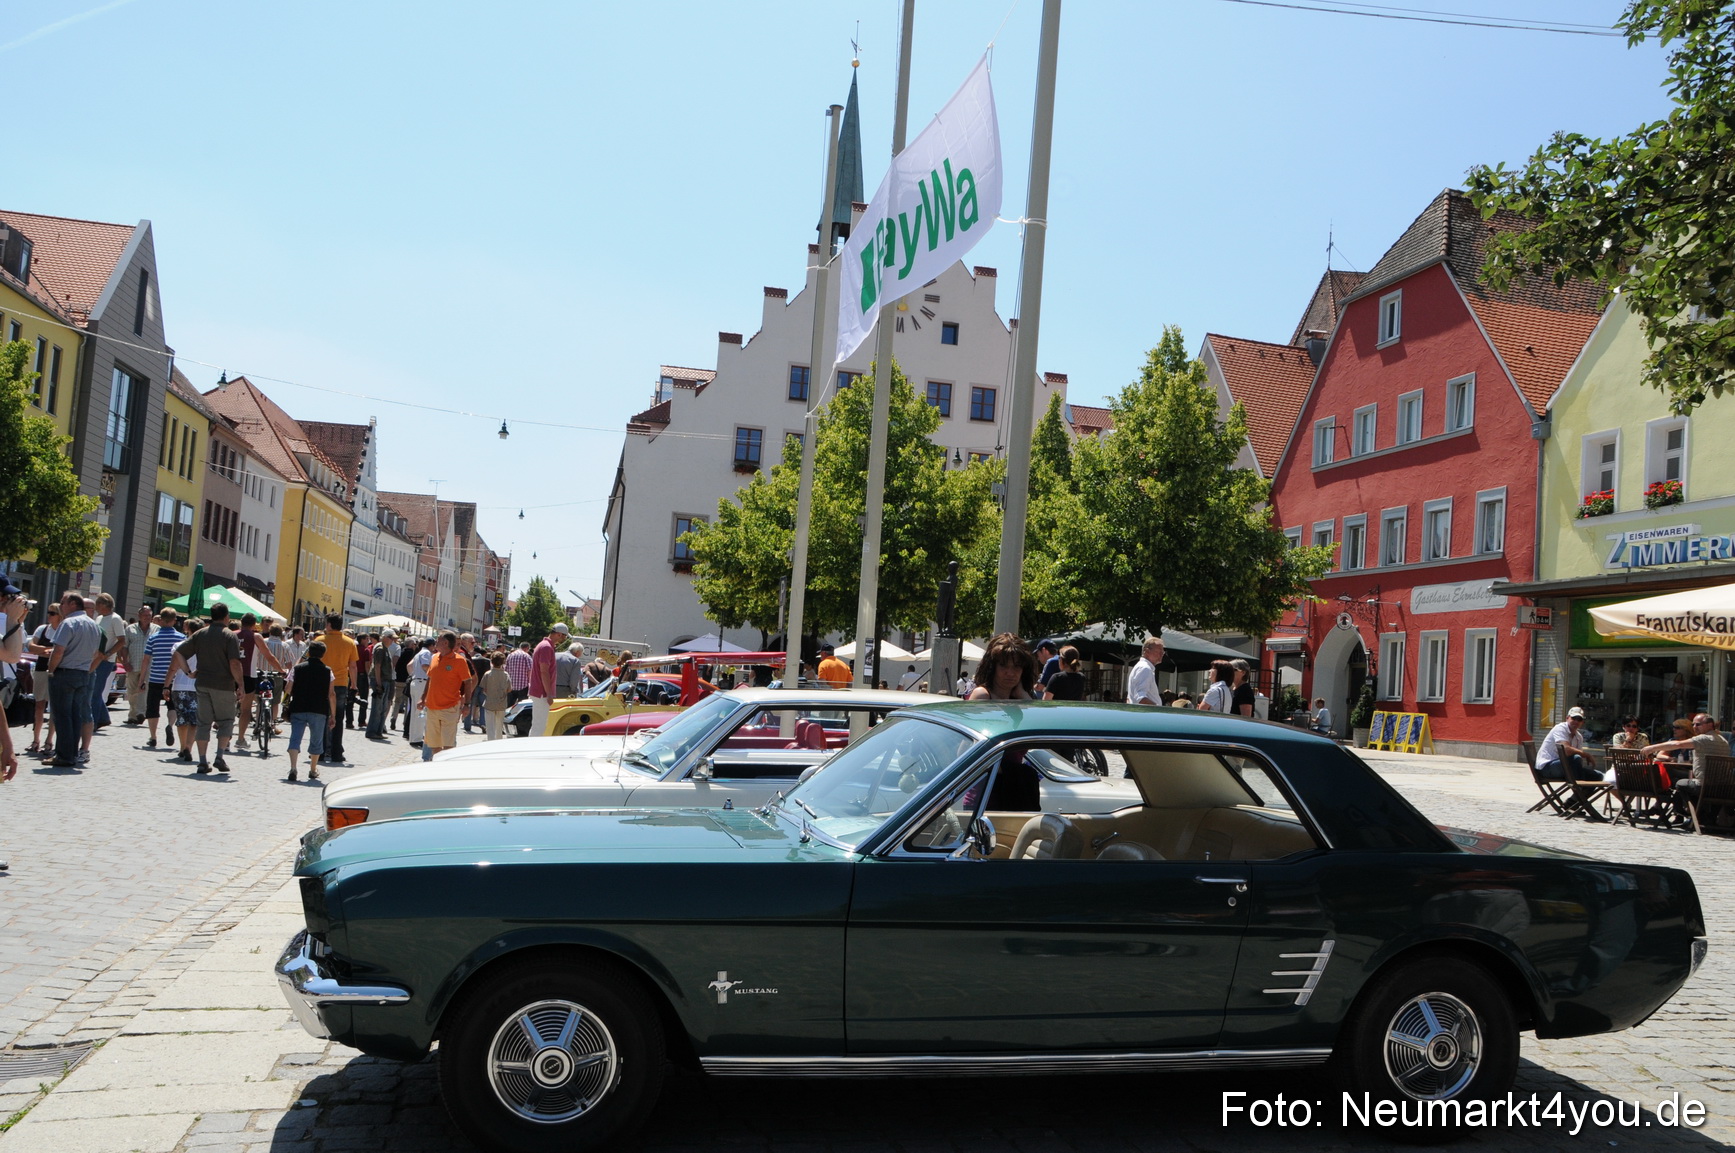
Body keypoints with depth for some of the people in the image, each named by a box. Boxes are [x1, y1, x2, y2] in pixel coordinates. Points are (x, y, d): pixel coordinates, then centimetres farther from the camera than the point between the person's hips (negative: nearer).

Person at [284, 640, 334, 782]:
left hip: (298, 709, 0)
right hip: (319, 712, 0)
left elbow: (288, 690, 6)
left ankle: (293, 768, -19)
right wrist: (333, 715, 3)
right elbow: (331, 694, -2)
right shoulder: (327, 671, 1)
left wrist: (288, 702, 29)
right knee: (316, 740, 14)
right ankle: (313, 770, 24)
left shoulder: (298, 668, 4)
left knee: (295, 738, -1)